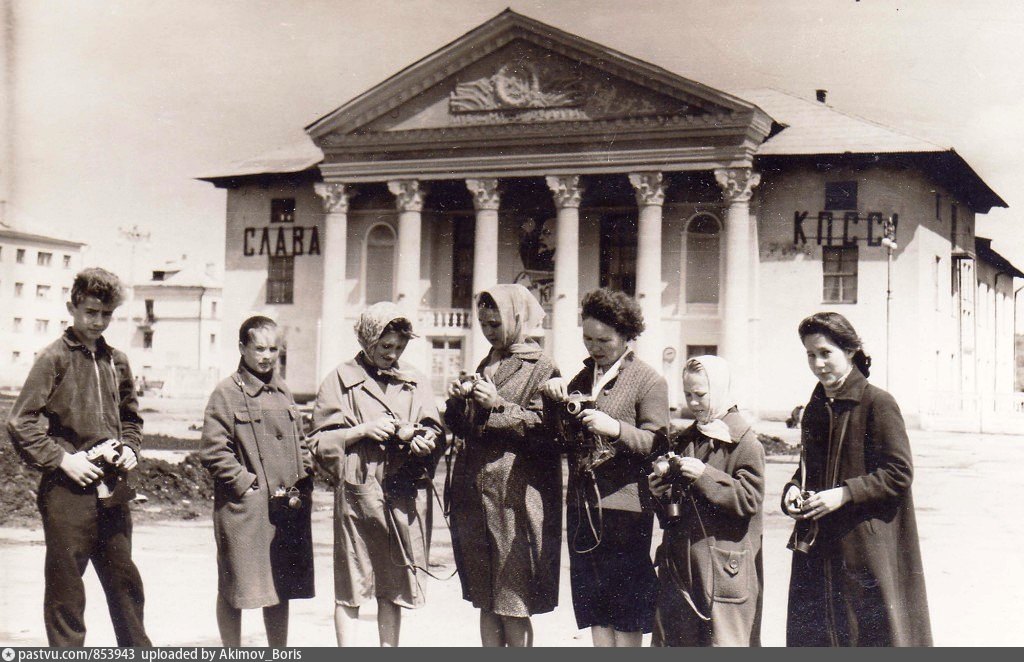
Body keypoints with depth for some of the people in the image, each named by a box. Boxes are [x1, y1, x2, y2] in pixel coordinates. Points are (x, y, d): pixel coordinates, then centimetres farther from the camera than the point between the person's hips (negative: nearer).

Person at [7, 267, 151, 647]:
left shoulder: (116, 361, 11)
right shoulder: (55, 358, -5)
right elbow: (20, 424, -9)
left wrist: (129, 448, 8)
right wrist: (62, 459, -14)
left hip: (112, 489, 5)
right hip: (67, 491, -5)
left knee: (124, 580, 12)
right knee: (65, 587, 3)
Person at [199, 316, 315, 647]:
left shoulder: (283, 392, 15)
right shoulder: (226, 393, -5)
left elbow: (300, 442, 22)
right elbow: (213, 452, -10)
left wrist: (303, 483, 8)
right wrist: (247, 484, -13)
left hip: (287, 507, 6)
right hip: (243, 508, -6)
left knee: (281, 589, 13)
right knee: (234, 593, 3)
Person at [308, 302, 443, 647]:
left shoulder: (416, 383, 15)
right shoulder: (340, 381, 5)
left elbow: (436, 437, 13)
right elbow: (319, 443, 1)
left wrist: (421, 440, -9)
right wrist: (362, 431, -12)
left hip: (406, 497, 3)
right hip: (357, 492, -3)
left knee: (395, 588, 8)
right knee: (350, 589, -1)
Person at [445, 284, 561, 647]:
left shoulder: (541, 368, -3)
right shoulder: (485, 366, 19)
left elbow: (545, 430, -13)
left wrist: (499, 406, -15)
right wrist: (457, 403, 3)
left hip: (515, 495, -7)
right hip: (474, 491, 7)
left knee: (513, 606, -4)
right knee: (486, 601, 11)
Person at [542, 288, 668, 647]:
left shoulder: (648, 380, -4)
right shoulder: (585, 375, 16)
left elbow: (657, 444, -10)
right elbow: (560, 436, 20)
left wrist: (615, 429, -25)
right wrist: (554, 398, 2)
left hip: (624, 505, -7)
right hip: (582, 503, 7)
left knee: (627, 613, -1)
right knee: (595, 610, 12)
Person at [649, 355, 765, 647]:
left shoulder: (745, 442, -6)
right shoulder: (685, 440, 16)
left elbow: (750, 498, -16)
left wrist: (705, 476, -21)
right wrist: (661, 494, 3)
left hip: (724, 569, -7)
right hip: (679, 565, 7)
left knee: (724, 640, -4)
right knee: (668, 641, 8)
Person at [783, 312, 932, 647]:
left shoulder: (877, 403, -9)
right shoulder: (816, 407, 13)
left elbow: (899, 473, -12)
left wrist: (844, 494, -19)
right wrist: (794, 490, 3)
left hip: (866, 547, -7)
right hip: (817, 549, 7)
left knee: (871, 636, -2)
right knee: (809, 635, 7)